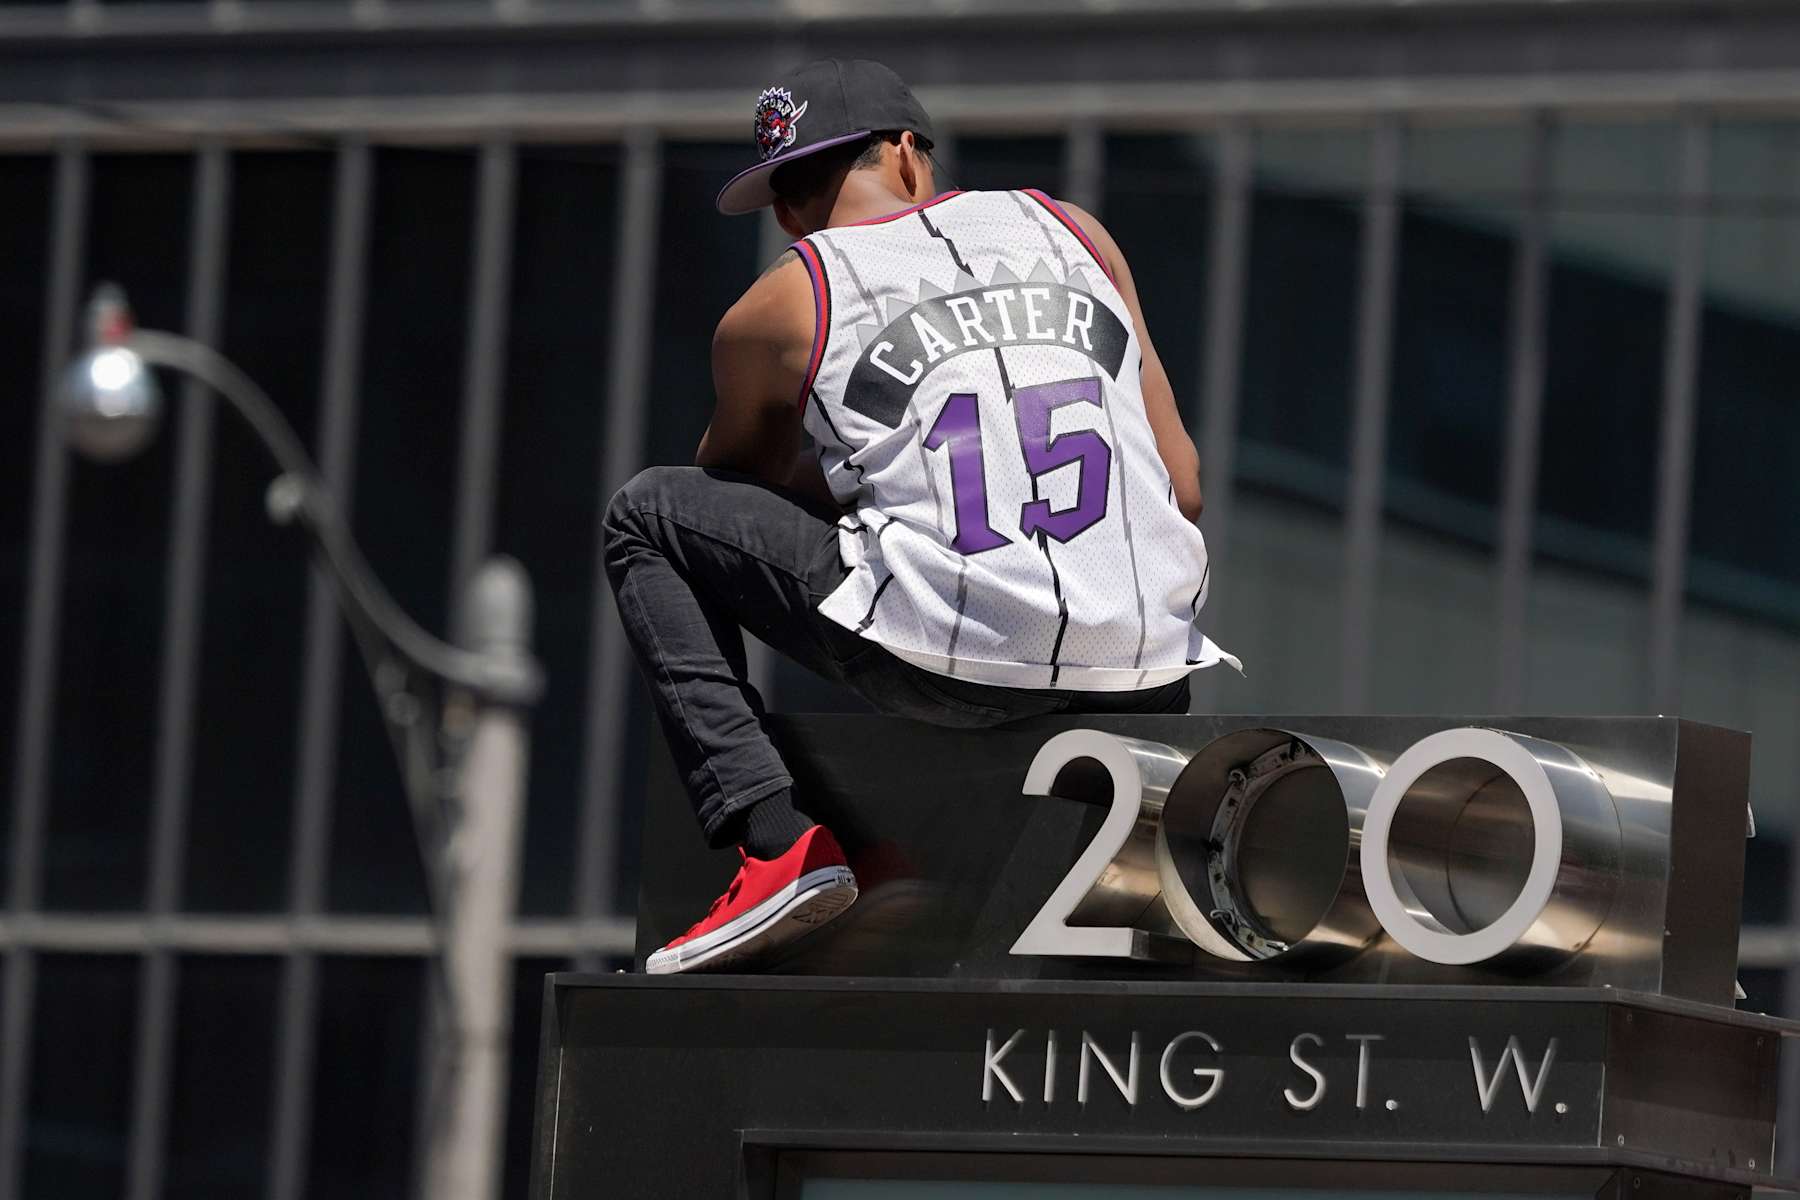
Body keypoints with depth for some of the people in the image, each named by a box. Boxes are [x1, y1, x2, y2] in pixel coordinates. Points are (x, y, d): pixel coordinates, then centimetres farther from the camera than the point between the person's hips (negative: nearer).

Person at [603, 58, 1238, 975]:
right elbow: (1183, 484, 15)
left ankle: (771, 838, 0)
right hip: (1141, 675, 4)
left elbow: (740, 479, 31)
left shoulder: (773, 313, 11)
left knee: (646, 517, 16)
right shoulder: (1070, 230, 17)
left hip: (949, 661, -4)